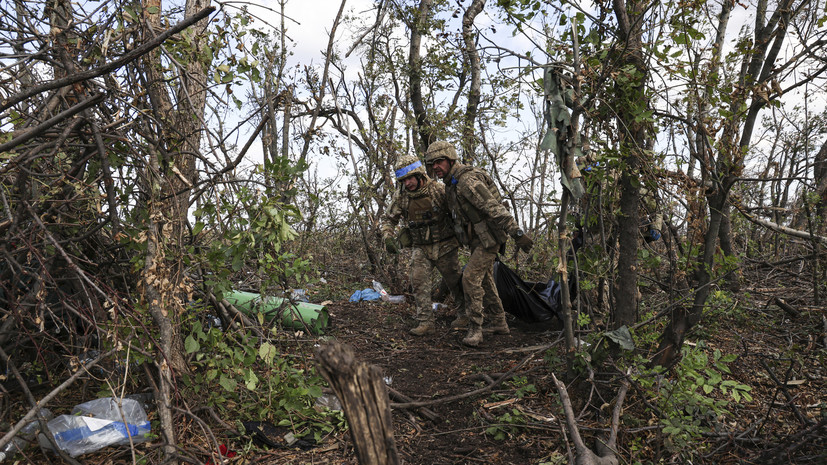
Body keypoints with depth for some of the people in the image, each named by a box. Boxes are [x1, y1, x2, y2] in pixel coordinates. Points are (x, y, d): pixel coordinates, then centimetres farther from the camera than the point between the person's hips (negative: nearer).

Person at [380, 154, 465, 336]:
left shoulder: (439, 190, -16)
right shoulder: (400, 196, -6)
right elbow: (388, 219, 3)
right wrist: (388, 238, -14)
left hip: (445, 246, -2)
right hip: (421, 248, 3)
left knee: (455, 282, 8)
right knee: (418, 281, -12)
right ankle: (425, 322, -5)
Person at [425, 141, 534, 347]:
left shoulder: (468, 181, -24)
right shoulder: (451, 182, 8)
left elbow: (495, 208, -30)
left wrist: (517, 233, -34)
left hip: (489, 238, -10)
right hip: (478, 239, 10)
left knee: (471, 278, -14)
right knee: (485, 280, 16)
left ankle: (475, 328, -6)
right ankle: (499, 323, 29)